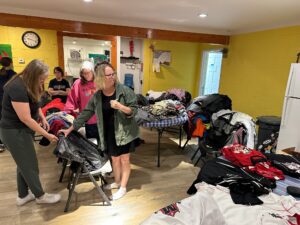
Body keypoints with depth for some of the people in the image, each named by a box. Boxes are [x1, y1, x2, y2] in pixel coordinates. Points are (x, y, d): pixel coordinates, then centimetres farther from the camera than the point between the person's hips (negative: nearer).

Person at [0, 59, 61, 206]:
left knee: (24, 164, 18)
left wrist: (43, 118, -1)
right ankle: (40, 196, 22)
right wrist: (46, 135, -22)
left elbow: (34, 104, 17)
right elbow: (26, 118, -27)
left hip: (22, 130, 9)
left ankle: (23, 196, 34)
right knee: (30, 165, 4)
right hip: (14, 132, -9)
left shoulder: (28, 84, 4)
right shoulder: (18, 88, -27)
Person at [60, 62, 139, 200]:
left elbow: (134, 110, -11)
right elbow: (86, 113, 3)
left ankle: (123, 187, 22)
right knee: (114, 159, 15)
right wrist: (70, 129, 3)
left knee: (124, 159, 6)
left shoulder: (124, 90, -12)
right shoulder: (97, 96, -2)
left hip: (125, 132, -3)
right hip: (109, 134, 3)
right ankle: (117, 182, 37)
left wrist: (120, 106, -29)